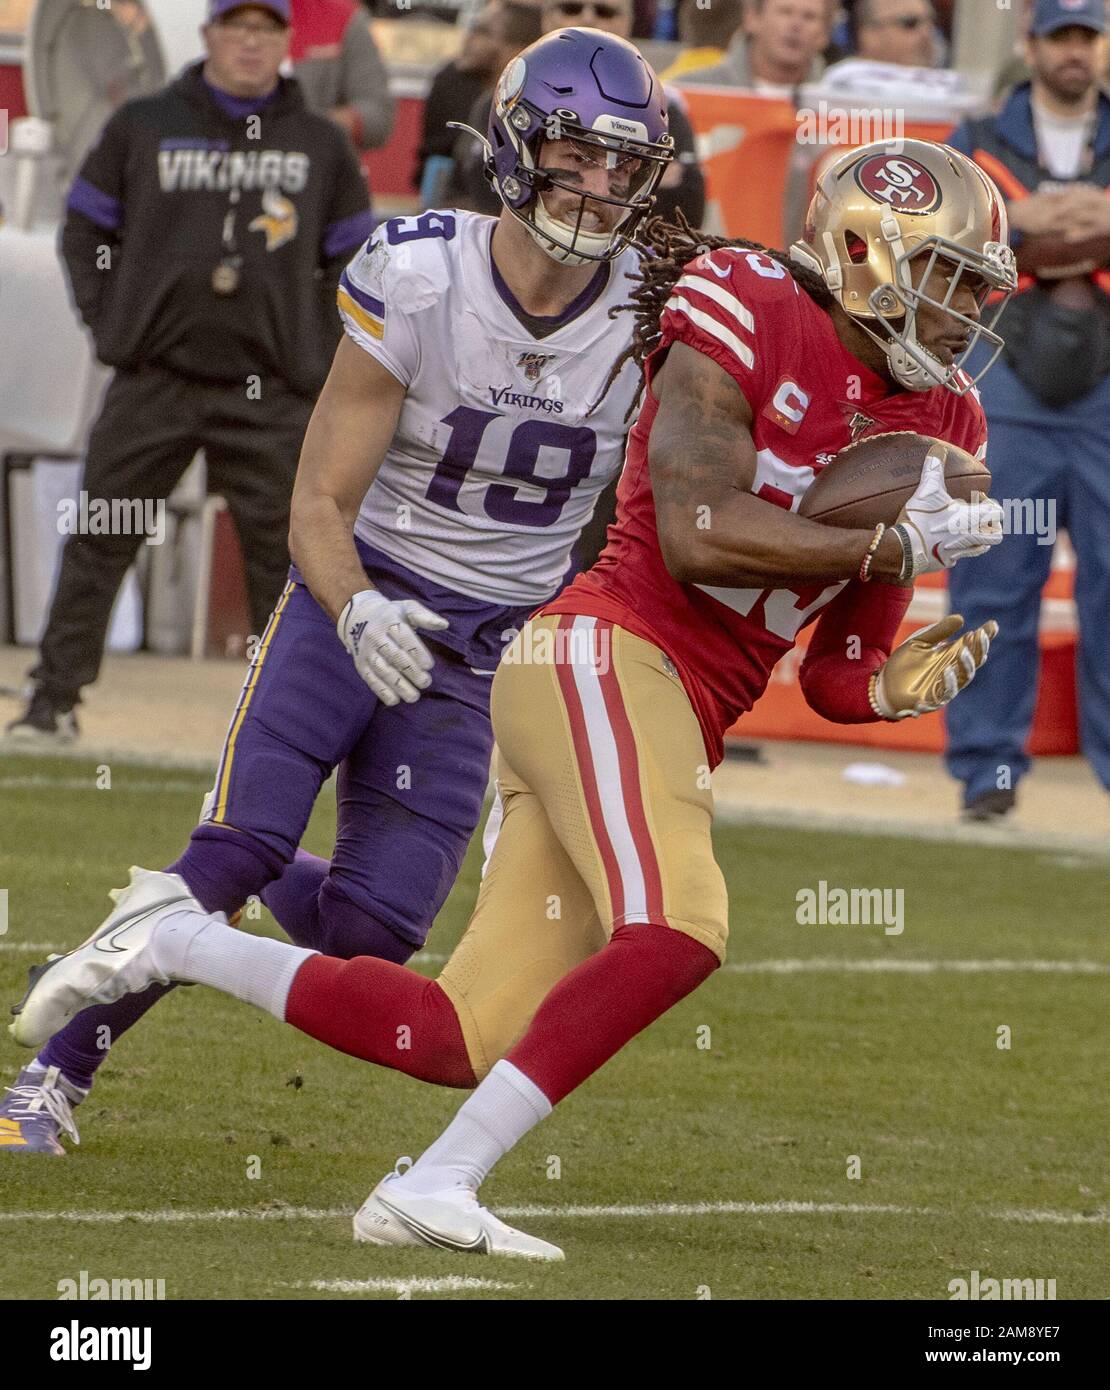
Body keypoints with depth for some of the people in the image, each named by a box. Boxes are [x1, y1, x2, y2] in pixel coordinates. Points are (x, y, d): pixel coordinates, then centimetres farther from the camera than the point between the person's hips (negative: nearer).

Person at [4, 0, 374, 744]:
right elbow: (86, 227, 12)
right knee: (98, 543, -2)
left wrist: (320, 351, 5)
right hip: (155, 378, 0)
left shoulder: (321, 144, 7)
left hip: (270, 395, 0)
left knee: (284, 554, 0)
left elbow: (354, 258, 14)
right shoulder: (143, 126, 5)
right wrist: (108, 320, 3)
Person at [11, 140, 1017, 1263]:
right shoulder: (751, 317, -4)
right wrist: (898, 548, -13)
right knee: (675, 928, -30)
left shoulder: (935, 425, 17)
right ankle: (433, 1188, -25)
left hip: (676, 722, 8)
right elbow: (696, 535, -16)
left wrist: (902, 684, -4)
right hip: (605, 655, -8)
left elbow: (835, 679, 19)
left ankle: (173, 939, 18)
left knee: (460, 1042, 2)